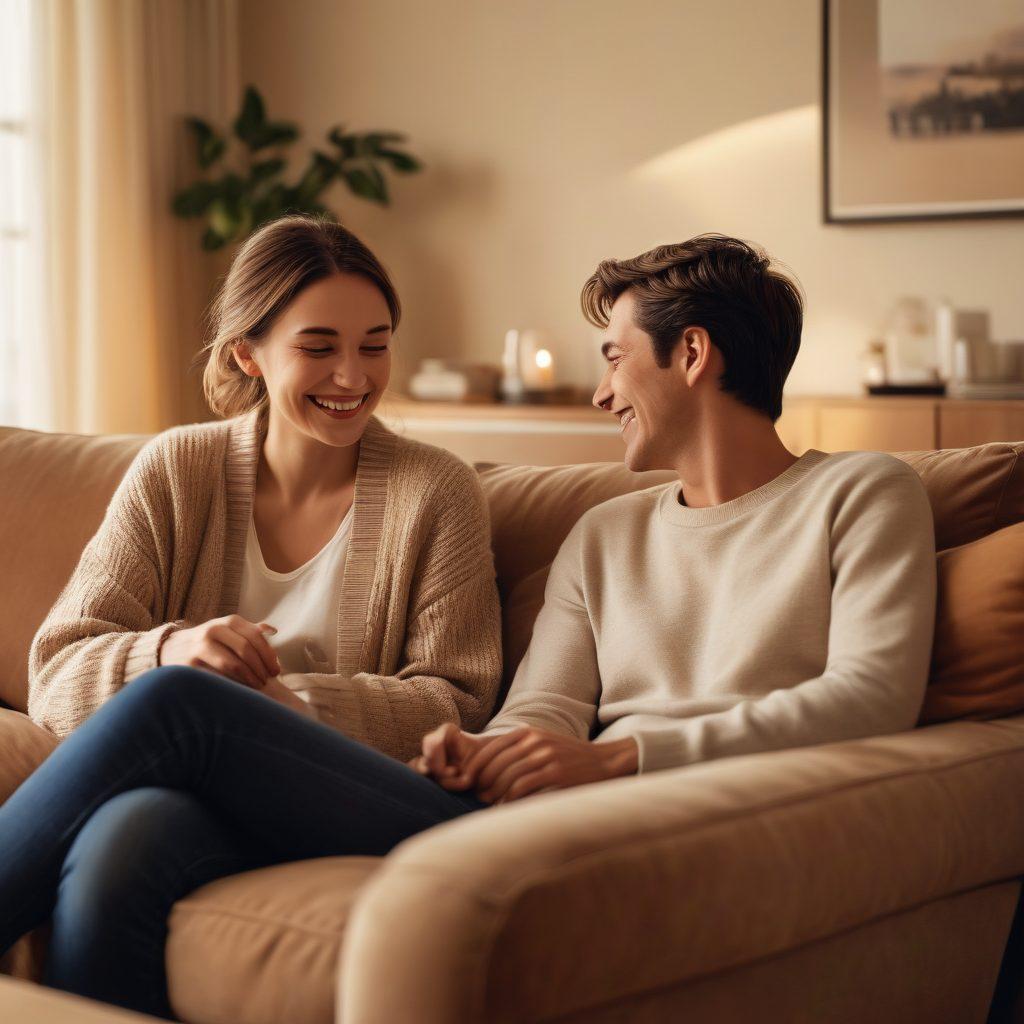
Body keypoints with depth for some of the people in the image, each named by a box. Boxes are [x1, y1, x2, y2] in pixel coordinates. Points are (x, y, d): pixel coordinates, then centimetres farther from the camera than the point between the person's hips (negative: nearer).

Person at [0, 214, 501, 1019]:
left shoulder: (436, 491, 5)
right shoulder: (175, 470, 10)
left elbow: (455, 701, 0)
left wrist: (286, 700, -17)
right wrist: (165, 652, -20)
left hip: (316, 800, -1)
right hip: (176, 781, 2)